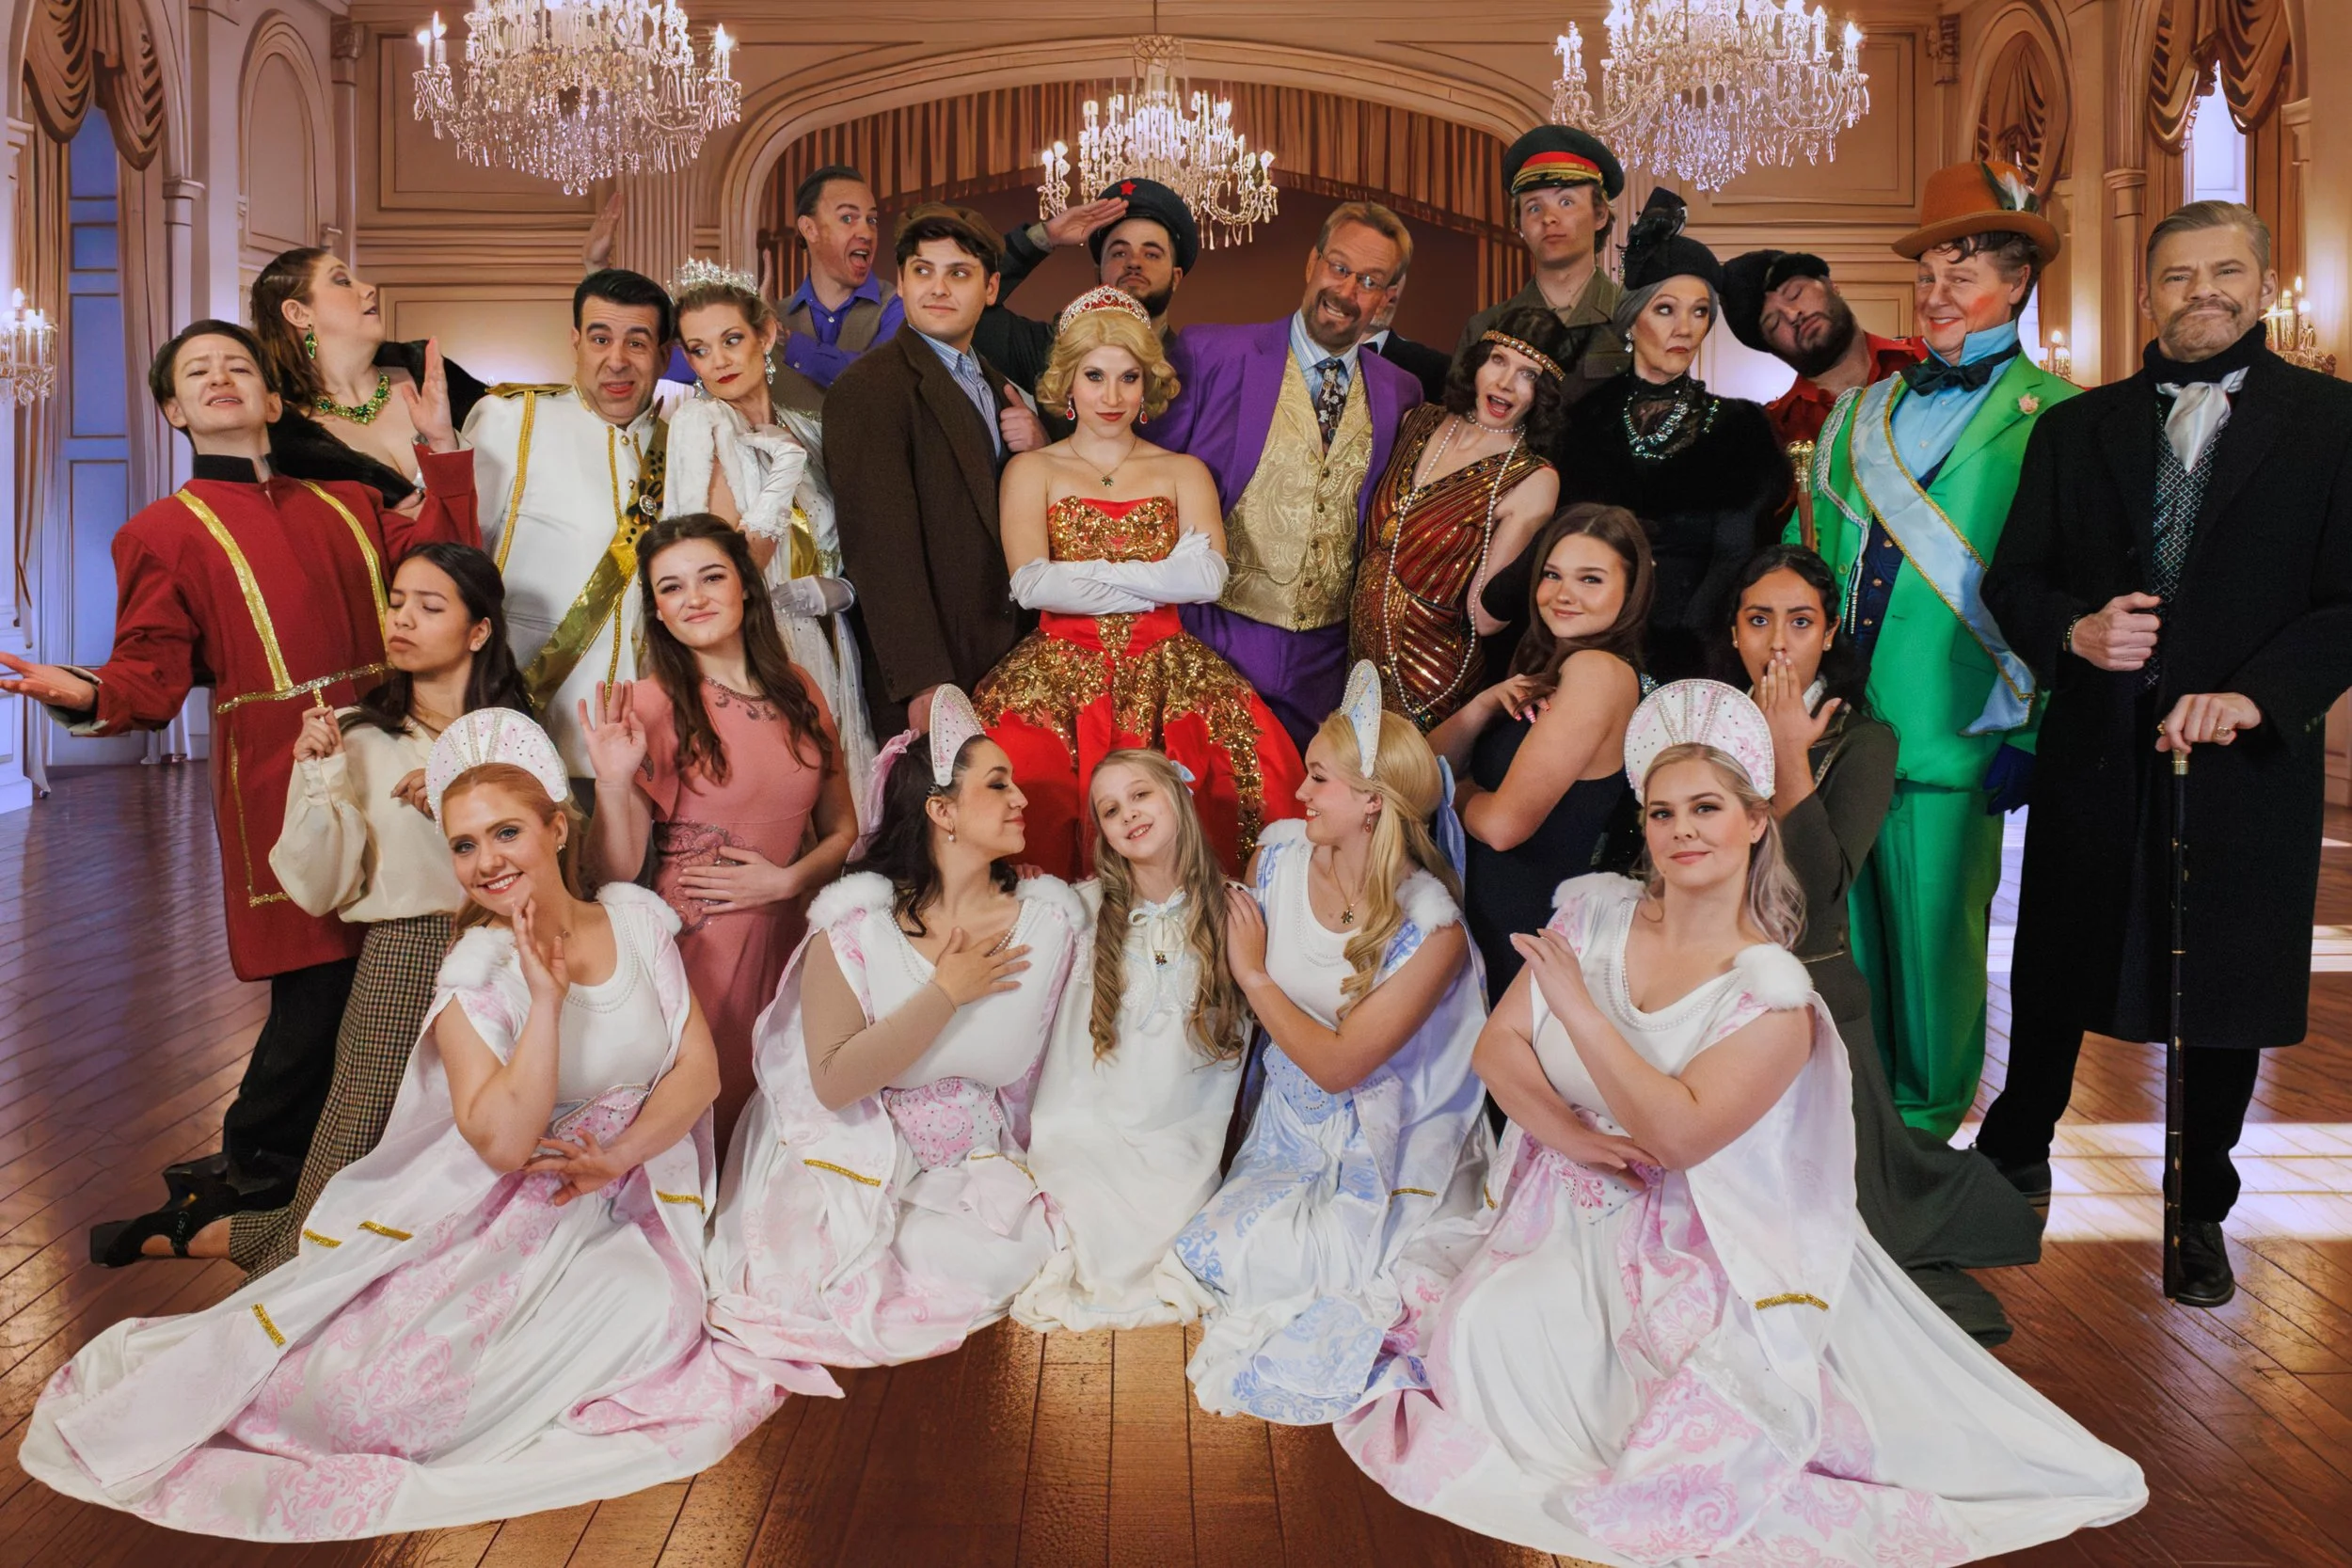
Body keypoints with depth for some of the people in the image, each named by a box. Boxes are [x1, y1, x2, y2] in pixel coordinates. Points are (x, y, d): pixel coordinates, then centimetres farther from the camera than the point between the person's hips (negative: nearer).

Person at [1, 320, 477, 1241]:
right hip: (280, 781, -4)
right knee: (320, 979, -7)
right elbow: (153, 677, -2)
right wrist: (87, 695, -23)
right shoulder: (163, 532, 7)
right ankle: (250, 1175, 15)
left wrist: (441, 449, 5)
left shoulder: (346, 503, 19)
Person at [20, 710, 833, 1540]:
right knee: (362, 1392, -19)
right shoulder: (476, 974, -10)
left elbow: (699, 1069, 0)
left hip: (620, 1204, 4)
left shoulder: (638, 918, 1)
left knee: (650, 1317, -26)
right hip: (495, 1217, -3)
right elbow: (503, 1142, -22)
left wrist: (616, 1157, -14)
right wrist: (546, 996, -26)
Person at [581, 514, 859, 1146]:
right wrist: (613, 784, -26)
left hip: (790, 936, 4)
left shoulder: (797, 689, 5)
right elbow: (617, 871, -11)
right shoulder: (649, 707, -7)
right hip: (698, 946, -4)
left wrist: (787, 879, -7)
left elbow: (842, 828, 10)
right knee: (709, 1123, 4)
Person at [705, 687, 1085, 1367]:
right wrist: (946, 994, -20)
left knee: (1006, 1258, -22)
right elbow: (833, 1082, -19)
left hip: (981, 1165, 3)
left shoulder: (1050, 915, -5)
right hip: (860, 1159, -3)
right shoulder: (855, 920, -12)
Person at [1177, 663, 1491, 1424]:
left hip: (1383, 1152, -5)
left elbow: (1338, 1066, -20)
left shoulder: (1430, 927, -22)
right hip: (1289, 1121, 5)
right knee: (1220, 1248, -11)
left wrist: (1255, 976, -15)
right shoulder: (1278, 853, -7)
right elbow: (1235, 957, 13)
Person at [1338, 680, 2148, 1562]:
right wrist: (1568, 1132, -16)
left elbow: (1678, 1133, -22)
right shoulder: (1595, 912, 2)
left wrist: (1578, 1007, -25)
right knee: (1485, 1337, -20)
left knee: (1699, 1441, -24)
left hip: (1699, 1252, -4)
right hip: (1571, 1225, 4)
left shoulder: (1773, 994, -11)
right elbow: (1498, 1045, 1)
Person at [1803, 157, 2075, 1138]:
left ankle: (1924, 1138, 22)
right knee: (1843, 938, 10)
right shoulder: (1860, 414, 15)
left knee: (1930, 938, 4)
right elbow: (1806, 556, 18)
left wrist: (2027, 732, -10)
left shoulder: (2055, 419, 0)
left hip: (1952, 738, -4)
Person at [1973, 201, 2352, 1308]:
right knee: (2053, 974, 14)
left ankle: (2199, 1212, 29)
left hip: (2247, 760, -1)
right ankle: (2014, 1158, 37)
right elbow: (2013, 577, 7)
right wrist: (2074, 631, -14)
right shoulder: (2076, 429, 8)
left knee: (2224, 991, 9)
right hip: (2094, 754, 2)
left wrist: (2255, 694, -22)